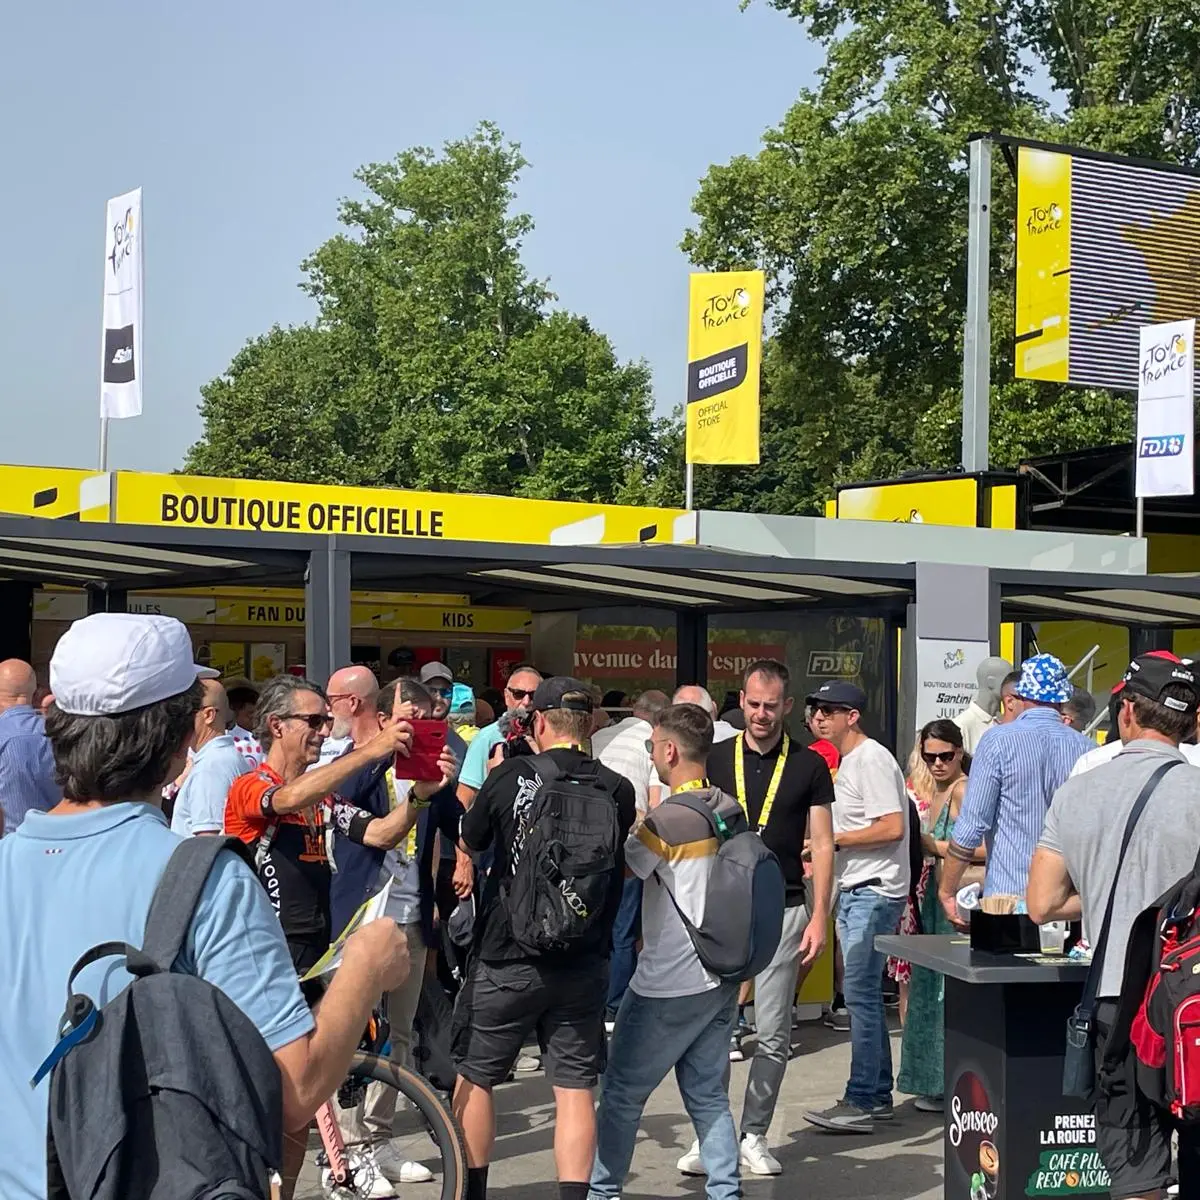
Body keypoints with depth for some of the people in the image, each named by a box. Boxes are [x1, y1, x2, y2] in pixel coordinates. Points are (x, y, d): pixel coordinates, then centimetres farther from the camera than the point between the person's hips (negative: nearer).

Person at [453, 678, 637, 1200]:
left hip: (506, 960, -1)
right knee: (575, 1087, 7)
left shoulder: (509, 775, -11)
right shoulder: (616, 790, -7)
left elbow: (471, 839, 6)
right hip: (583, 964, 1)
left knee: (474, 1076, 15)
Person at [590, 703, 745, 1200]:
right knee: (708, 1093, 14)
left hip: (670, 985, -7)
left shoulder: (668, 818, -19)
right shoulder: (732, 811, 4)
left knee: (622, 1092, 8)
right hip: (721, 977, 7)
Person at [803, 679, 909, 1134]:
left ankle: (861, 1102, -6)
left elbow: (892, 827, -21)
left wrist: (832, 839, -16)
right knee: (863, 993, 13)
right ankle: (878, 1094, 21)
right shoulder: (845, 762, 17)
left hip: (875, 891, -10)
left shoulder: (871, 759, -13)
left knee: (860, 993, -10)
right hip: (853, 890, 10)